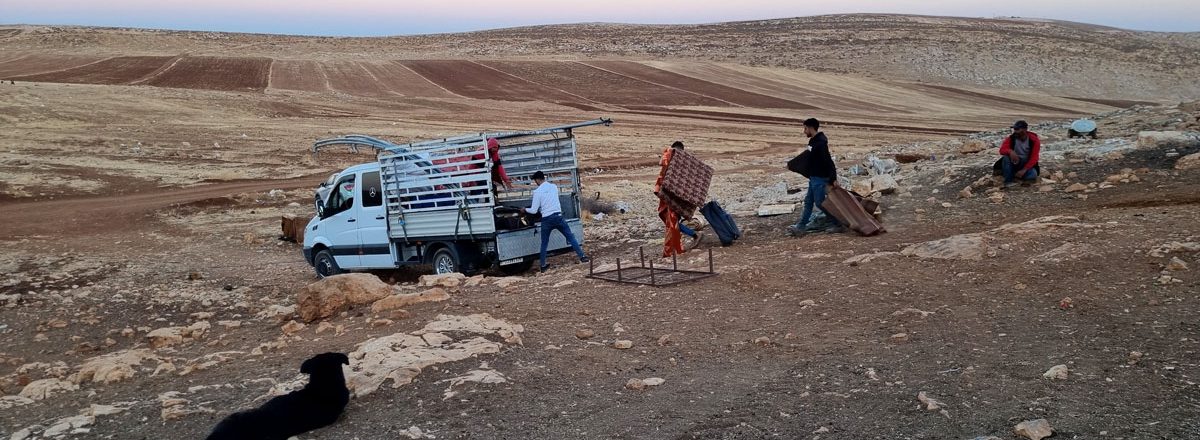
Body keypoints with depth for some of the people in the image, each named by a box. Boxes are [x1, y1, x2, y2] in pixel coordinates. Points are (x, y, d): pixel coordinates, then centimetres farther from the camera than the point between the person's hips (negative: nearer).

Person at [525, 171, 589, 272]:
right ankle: (582, 256, 4)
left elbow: (534, 210, -6)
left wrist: (525, 209, 14)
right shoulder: (554, 187, 7)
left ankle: (542, 265, 17)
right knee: (570, 237, 8)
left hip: (546, 220, -2)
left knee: (544, 243, 11)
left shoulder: (537, 192, -7)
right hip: (558, 217, 2)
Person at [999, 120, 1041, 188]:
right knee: (1006, 158, -32)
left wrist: (1024, 170, -26)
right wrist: (1010, 151, -45)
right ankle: (1009, 181, -23)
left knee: (1032, 176, -33)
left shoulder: (1034, 140, -14)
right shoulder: (1011, 138, -10)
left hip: (1027, 164, -1)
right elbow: (1002, 150, -22)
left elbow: (1034, 158, -16)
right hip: (1014, 163, 1)